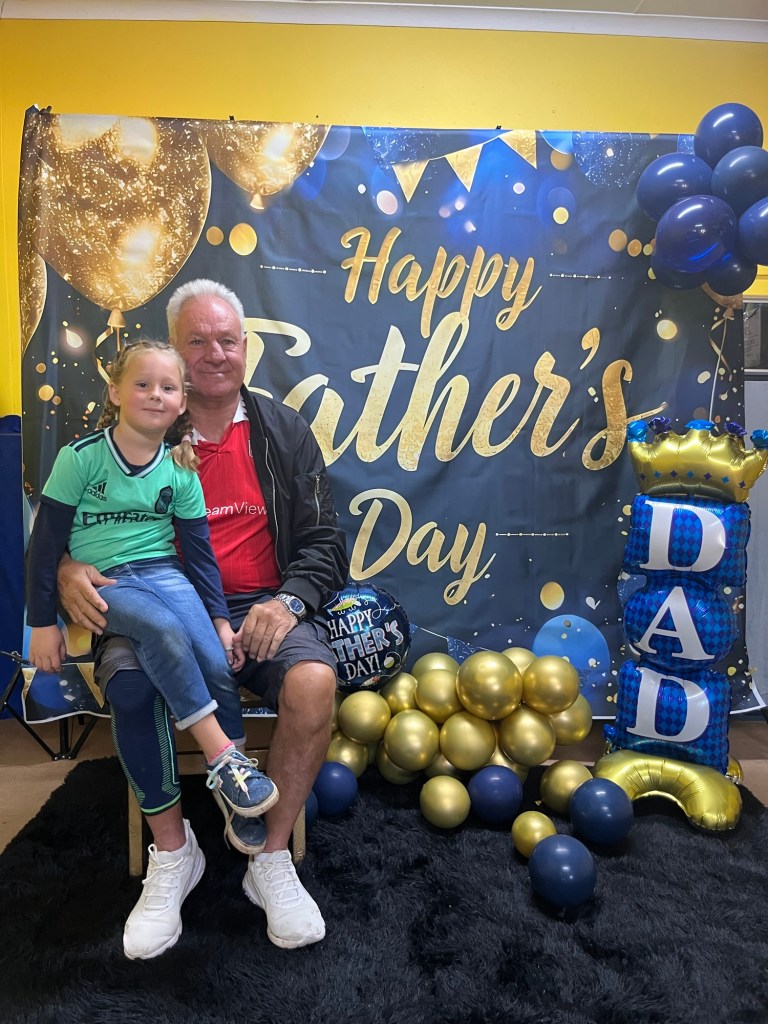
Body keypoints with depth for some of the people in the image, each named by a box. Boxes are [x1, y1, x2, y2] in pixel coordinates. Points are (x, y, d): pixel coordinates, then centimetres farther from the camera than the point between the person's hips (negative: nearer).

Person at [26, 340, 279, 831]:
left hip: (163, 573, 3)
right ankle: (222, 760, -24)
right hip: (100, 583, -3)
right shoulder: (81, 457, -6)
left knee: (218, 664, -21)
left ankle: (235, 776, 0)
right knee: (165, 630, -34)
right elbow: (47, 542, -2)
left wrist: (220, 619, -2)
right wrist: (43, 623, -3)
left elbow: (200, 551, 6)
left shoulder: (181, 472, 3)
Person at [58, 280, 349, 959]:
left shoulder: (284, 432, 9)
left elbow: (324, 543, 5)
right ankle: (172, 857, -5)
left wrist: (288, 601, -14)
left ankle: (270, 859, -5)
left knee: (313, 680, -30)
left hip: (261, 609, 0)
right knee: (128, 681, -32)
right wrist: (67, 568, -13)